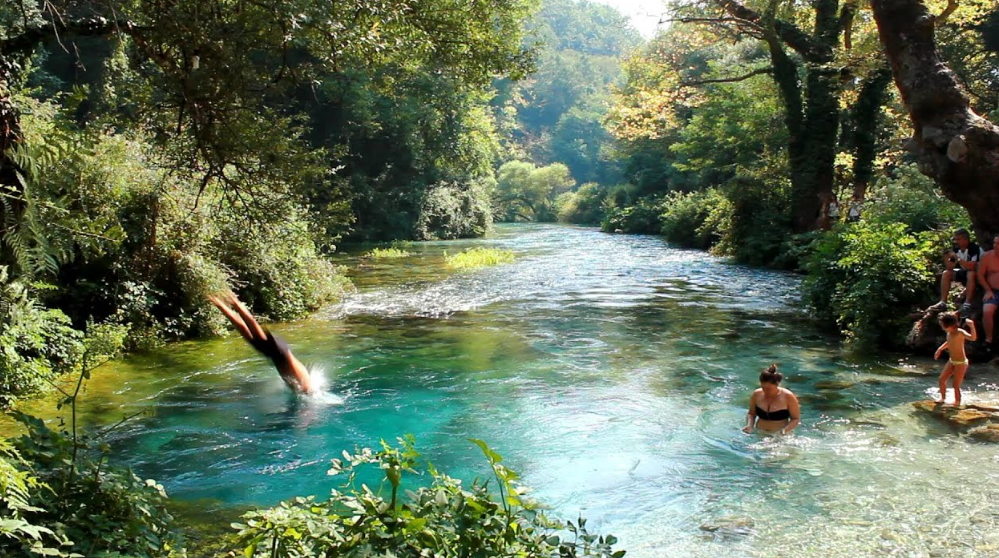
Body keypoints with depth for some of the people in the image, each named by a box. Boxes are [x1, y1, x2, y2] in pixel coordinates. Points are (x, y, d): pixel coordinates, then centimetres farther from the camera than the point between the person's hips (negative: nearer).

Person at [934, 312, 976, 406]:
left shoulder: (960, 332, -23)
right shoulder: (949, 333, 1)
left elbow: (973, 338, -42)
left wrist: (972, 326, -55)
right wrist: (940, 349, 26)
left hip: (961, 363, -8)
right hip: (951, 361, 8)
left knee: (956, 385, -1)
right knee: (942, 379, 11)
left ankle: (957, 402, 17)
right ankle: (943, 398, 29)